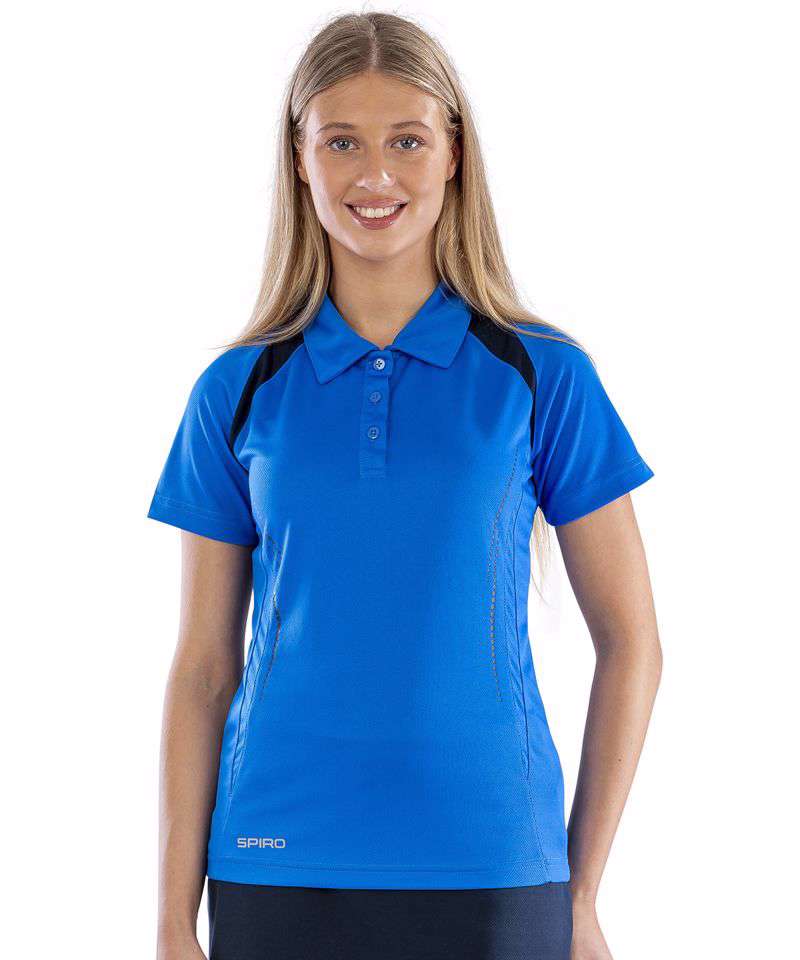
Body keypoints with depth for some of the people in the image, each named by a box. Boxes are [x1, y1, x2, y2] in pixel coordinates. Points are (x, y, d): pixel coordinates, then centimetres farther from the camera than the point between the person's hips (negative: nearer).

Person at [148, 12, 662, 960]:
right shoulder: (239, 392, 3)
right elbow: (202, 669, 4)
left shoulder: (542, 375, -1)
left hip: (490, 869, -1)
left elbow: (630, 642, 3)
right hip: (278, 874, 1)